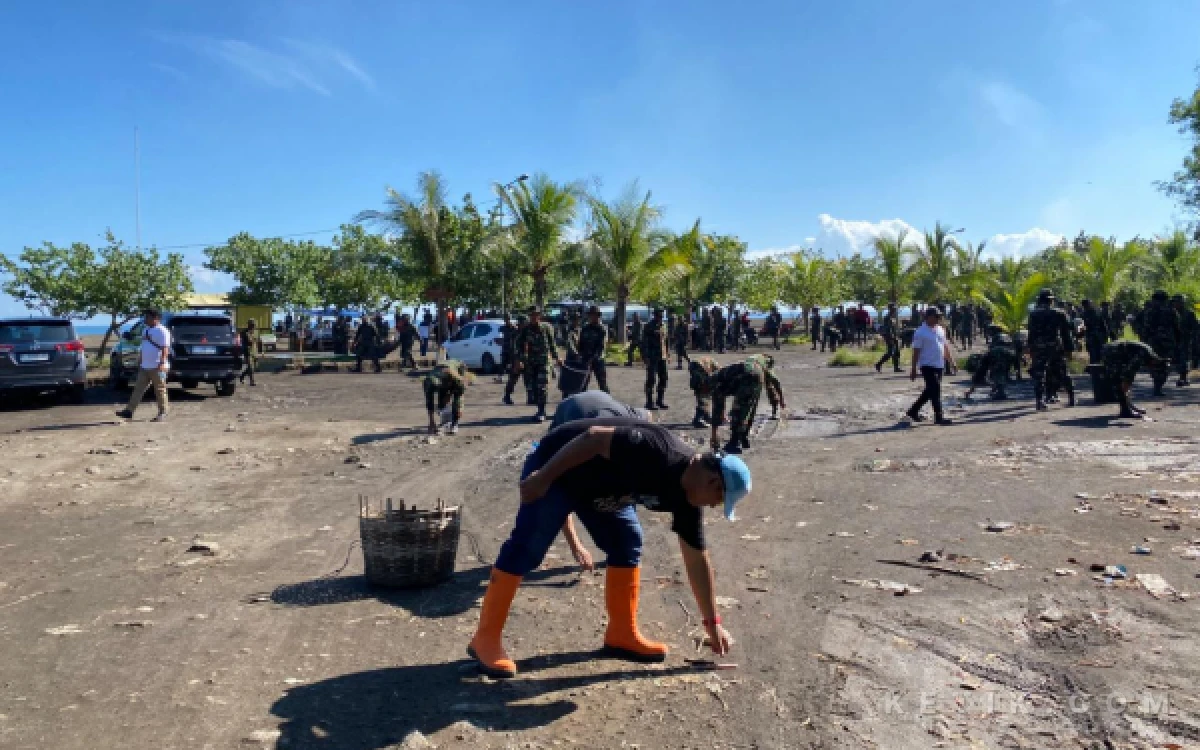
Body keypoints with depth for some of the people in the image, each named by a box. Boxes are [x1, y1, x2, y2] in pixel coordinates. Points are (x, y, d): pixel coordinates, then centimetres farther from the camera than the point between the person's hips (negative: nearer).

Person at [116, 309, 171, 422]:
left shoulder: (162, 331, -11)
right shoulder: (146, 330, 18)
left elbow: (165, 349, -19)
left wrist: (162, 363, -28)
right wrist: (139, 361, 23)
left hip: (157, 367, -9)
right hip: (145, 367, 9)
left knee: (160, 391, -2)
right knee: (138, 389, 7)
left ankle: (162, 414, 5)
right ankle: (129, 411, 8)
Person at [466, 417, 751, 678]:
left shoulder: (686, 497, -6)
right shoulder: (657, 451, -32)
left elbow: (697, 559, 2)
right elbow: (594, 437, -33)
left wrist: (712, 622, 6)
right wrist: (543, 478, -31)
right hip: (556, 468, -8)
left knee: (627, 545, 3)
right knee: (526, 550, -11)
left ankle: (622, 634, 14)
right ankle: (486, 639, -4)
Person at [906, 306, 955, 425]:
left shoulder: (940, 330, 12)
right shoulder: (921, 333, -10)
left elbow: (945, 346, 20)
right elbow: (916, 352, -10)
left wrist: (950, 361, 17)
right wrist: (914, 369, -12)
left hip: (939, 365, 8)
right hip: (928, 365, -8)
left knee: (930, 391, 13)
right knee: (935, 390, -10)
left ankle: (913, 411, 25)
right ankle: (939, 417, -5)